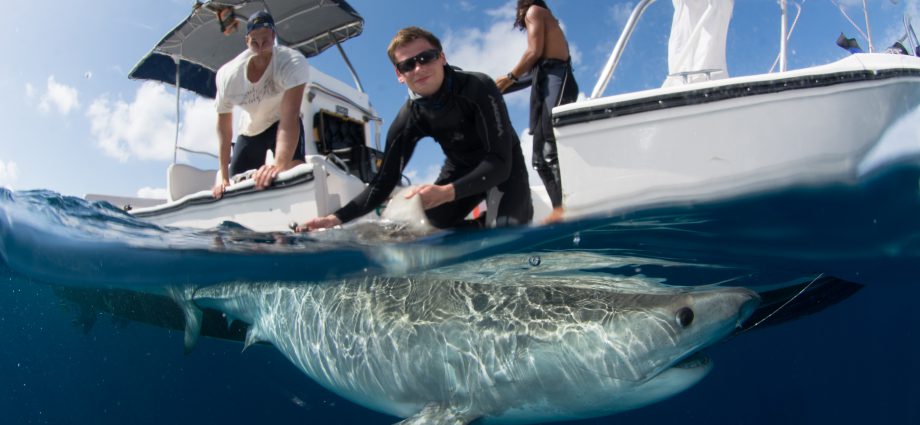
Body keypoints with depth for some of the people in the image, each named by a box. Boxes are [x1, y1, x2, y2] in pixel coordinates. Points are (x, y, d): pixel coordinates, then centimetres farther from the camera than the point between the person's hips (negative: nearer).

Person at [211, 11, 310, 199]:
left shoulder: (292, 62, -34)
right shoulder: (228, 75, -24)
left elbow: (289, 119, -43)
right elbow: (224, 130, -13)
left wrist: (279, 165, -57)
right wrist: (224, 177, -13)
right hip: (250, 131, 3)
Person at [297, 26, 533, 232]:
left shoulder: (479, 88, -30)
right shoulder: (409, 118, -17)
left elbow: (500, 162, -36)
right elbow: (384, 182, -16)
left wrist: (448, 192, -50)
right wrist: (338, 217, -30)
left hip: (502, 167, -4)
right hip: (462, 168, 5)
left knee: (504, 232, -31)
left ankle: (522, 209, 5)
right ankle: (485, 223, 13)